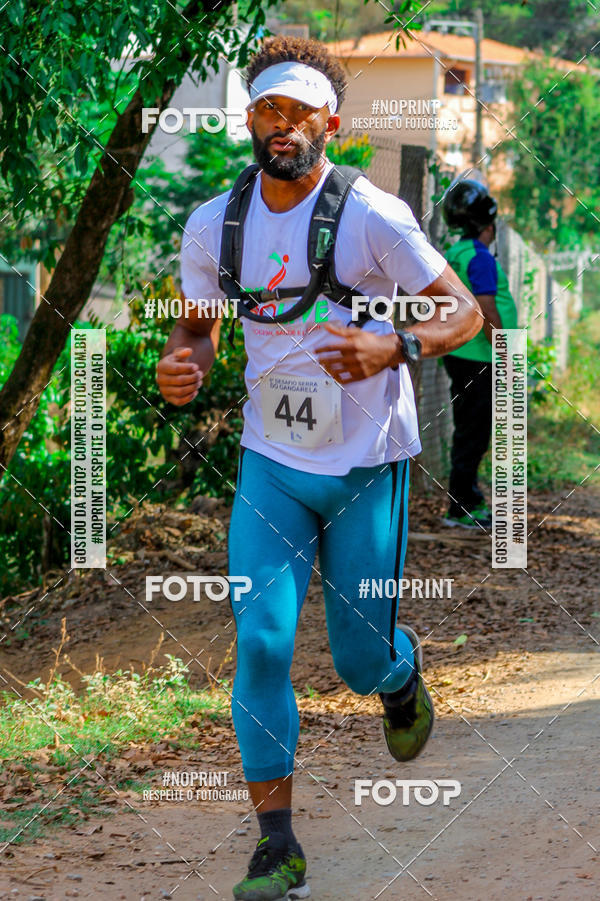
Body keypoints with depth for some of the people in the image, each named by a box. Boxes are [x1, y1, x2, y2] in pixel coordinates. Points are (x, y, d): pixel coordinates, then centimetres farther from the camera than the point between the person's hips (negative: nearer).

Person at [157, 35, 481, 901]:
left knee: (362, 660, 5)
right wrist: (183, 367, -11)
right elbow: (199, 326, 13)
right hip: (271, 463, 2)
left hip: (367, 468, -2)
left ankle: (403, 668, 45)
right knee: (261, 640, -12)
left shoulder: (372, 216, -14)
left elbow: (466, 313, -9)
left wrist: (392, 349, -28)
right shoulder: (212, 225, -2)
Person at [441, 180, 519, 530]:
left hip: (459, 355, 10)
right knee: (473, 435, -6)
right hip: (478, 360, -10)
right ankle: (461, 509, -4)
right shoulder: (479, 257, -16)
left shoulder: (454, 255, 14)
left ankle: (470, 501, 25)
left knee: (469, 432, 16)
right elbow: (487, 312, -22)